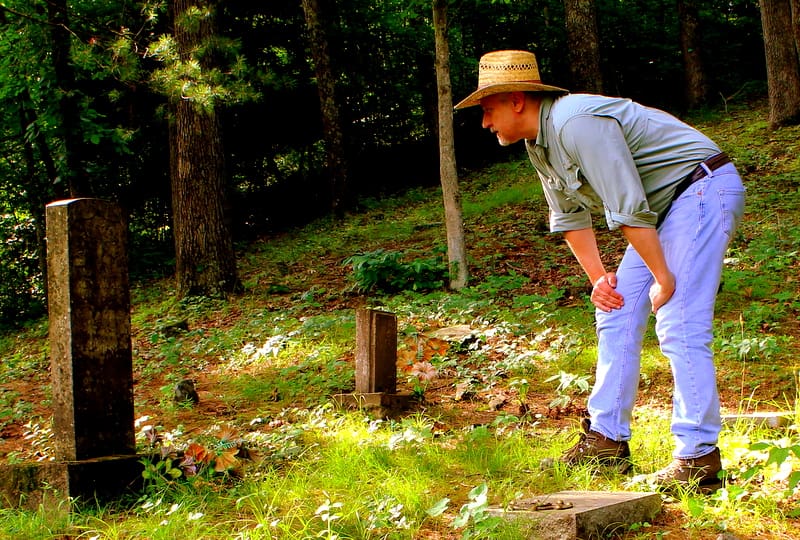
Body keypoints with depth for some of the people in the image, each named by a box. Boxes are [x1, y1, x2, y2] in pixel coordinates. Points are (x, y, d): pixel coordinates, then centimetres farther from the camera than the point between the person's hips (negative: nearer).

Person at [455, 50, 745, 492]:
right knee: (616, 315, 8)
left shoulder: (576, 124, -25)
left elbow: (629, 209, -27)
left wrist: (664, 280, -21)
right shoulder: (539, 143, 7)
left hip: (704, 189, -10)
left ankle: (699, 458, -13)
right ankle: (607, 440, 13)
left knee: (679, 327, -16)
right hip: (665, 206, 10)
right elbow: (569, 217, 17)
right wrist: (598, 278, 8)